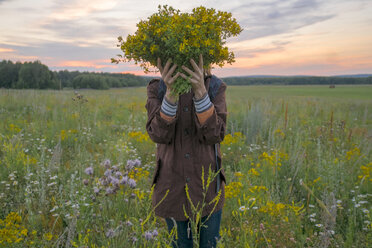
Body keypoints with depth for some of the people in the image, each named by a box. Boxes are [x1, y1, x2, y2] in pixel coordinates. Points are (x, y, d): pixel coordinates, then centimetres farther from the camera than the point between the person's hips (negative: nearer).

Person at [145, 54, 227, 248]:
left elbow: (215, 134, -19)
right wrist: (170, 92, -33)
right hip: (173, 187, 0)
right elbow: (159, 135, -19)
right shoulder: (156, 89, -5)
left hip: (207, 186, 0)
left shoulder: (215, 87, -6)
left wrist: (201, 90, -33)